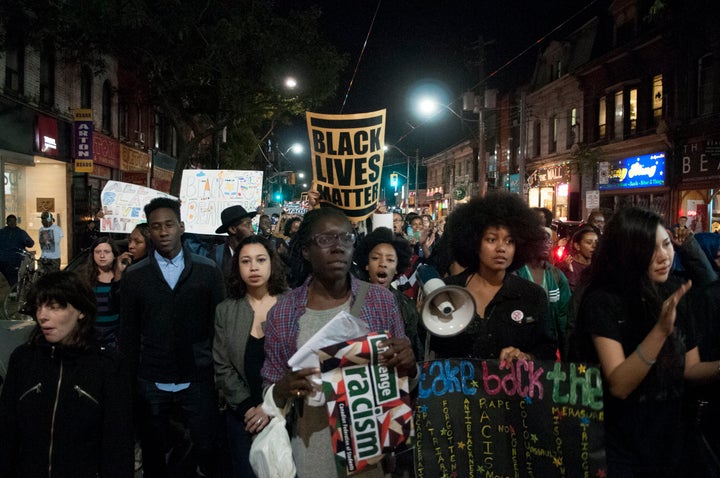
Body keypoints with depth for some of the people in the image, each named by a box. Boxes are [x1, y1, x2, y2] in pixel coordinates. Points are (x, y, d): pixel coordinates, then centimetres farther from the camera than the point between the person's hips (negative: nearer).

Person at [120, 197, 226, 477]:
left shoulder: (208, 271, -1)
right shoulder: (134, 276, 2)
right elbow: (129, 334, 6)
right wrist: (129, 381, 3)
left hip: (198, 381, -1)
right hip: (151, 383, 1)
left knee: (207, 452, 5)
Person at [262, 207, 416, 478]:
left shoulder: (381, 300, -5)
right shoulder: (282, 313, -6)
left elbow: (404, 376, 3)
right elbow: (270, 394, 1)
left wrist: (407, 367, -18)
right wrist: (284, 390, -20)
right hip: (313, 452, 0)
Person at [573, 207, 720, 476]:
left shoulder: (673, 294, -1)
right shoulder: (602, 300, -19)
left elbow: (690, 368, 3)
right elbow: (618, 385, -27)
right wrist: (660, 330, -38)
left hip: (669, 440, 6)